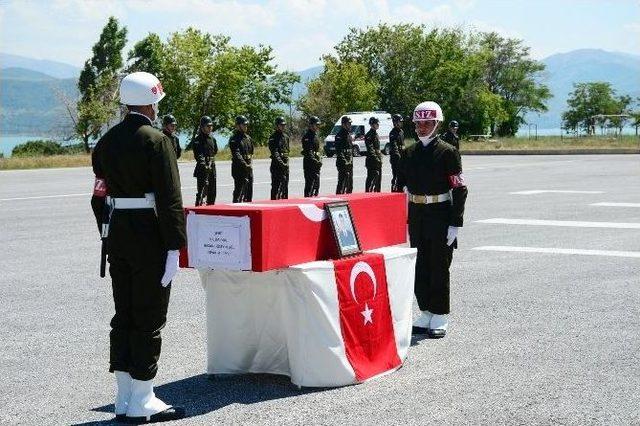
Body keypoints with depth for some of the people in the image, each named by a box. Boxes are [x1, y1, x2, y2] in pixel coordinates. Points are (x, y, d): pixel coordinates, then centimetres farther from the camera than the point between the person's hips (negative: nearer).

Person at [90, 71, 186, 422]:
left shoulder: (107, 141, 9)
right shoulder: (156, 142, -12)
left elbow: (99, 195, 11)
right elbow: (169, 199, -16)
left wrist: (108, 235, 16)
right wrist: (174, 247, -14)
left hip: (117, 234, 7)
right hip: (150, 238, -7)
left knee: (123, 315, 12)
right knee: (149, 317, 0)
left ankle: (124, 399, 18)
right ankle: (142, 403, 5)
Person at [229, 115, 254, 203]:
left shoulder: (248, 137, 16)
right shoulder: (234, 139, -9)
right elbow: (236, 154, -18)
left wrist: (250, 164, 14)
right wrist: (245, 165, -23)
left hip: (249, 168, 8)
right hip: (239, 169, -8)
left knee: (249, 191, 11)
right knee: (239, 192, -7)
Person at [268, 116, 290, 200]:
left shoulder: (286, 136, 15)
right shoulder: (273, 137, -8)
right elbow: (275, 153, -16)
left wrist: (287, 162, 6)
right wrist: (281, 163, -22)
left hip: (285, 164, 7)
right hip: (276, 165, -7)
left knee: (285, 186, 12)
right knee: (276, 186, -7)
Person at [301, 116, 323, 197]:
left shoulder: (315, 135, 17)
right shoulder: (307, 136, -12)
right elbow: (308, 153, -19)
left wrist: (320, 160, 11)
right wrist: (316, 162, -21)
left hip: (316, 165, 9)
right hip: (309, 165, -9)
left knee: (316, 185, 13)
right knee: (309, 184, -8)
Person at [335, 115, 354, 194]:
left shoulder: (348, 134, 16)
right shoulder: (340, 135, -13)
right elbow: (339, 151, -19)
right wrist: (344, 160, -23)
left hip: (350, 163, 10)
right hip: (343, 163, -10)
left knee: (350, 182, 15)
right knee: (342, 182, -9)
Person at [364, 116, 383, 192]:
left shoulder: (375, 134, 18)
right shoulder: (369, 135, -12)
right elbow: (370, 149, -18)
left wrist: (380, 158, 16)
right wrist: (376, 159, -21)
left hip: (378, 161, 10)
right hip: (372, 161, -10)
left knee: (378, 180, 14)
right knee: (371, 180, -9)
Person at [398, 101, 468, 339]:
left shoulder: (447, 152, -7)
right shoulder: (410, 153, 9)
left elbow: (459, 189, -9)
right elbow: (402, 186, 14)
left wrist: (455, 224, -14)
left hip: (440, 216, -5)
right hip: (416, 216, 5)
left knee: (439, 268, 1)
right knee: (420, 268, 9)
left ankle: (440, 319, 11)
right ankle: (426, 314, 20)